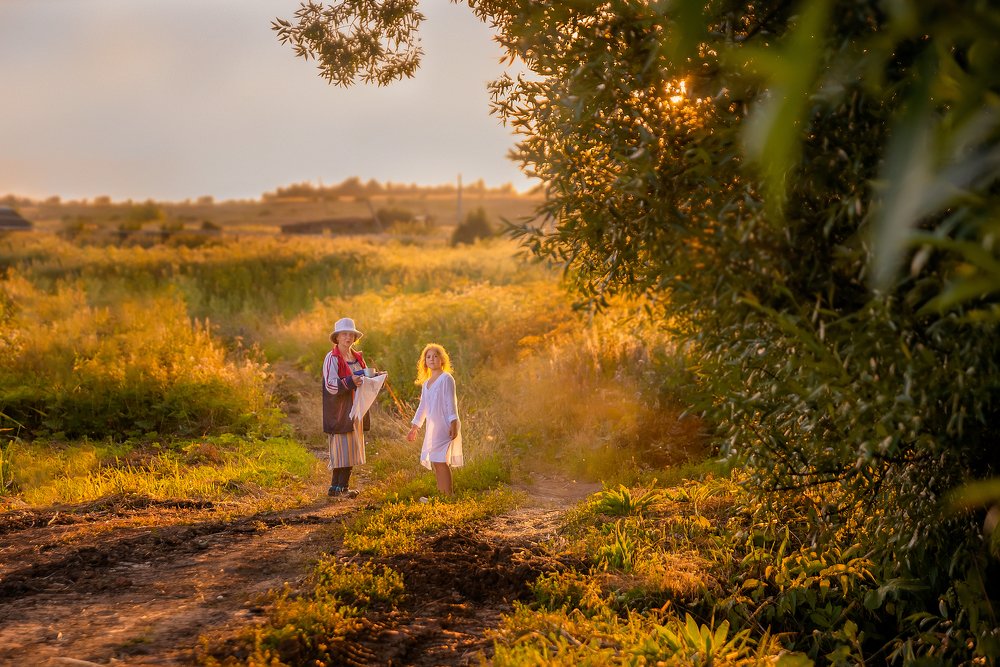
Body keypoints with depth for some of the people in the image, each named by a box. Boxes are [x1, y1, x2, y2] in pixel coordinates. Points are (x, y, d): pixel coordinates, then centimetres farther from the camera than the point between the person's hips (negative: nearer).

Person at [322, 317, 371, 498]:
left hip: (355, 410, 7)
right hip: (339, 411, -7)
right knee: (343, 447, -8)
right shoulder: (332, 358, -9)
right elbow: (330, 385, -18)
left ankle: (338, 486, 13)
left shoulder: (358, 357, 14)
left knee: (352, 448, 7)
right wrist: (351, 381, -32)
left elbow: (364, 380, 22)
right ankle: (340, 487, -3)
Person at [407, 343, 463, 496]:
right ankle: (441, 494, 11)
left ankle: (447, 495, -16)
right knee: (433, 462, 5)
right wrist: (414, 427, 27)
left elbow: (451, 402, -11)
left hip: (445, 426, -8)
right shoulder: (426, 383, 19)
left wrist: (454, 423, -19)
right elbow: (422, 407, 26)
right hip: (432, 427, 8)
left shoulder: (446, 378, -4)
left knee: (440, 460, -16)